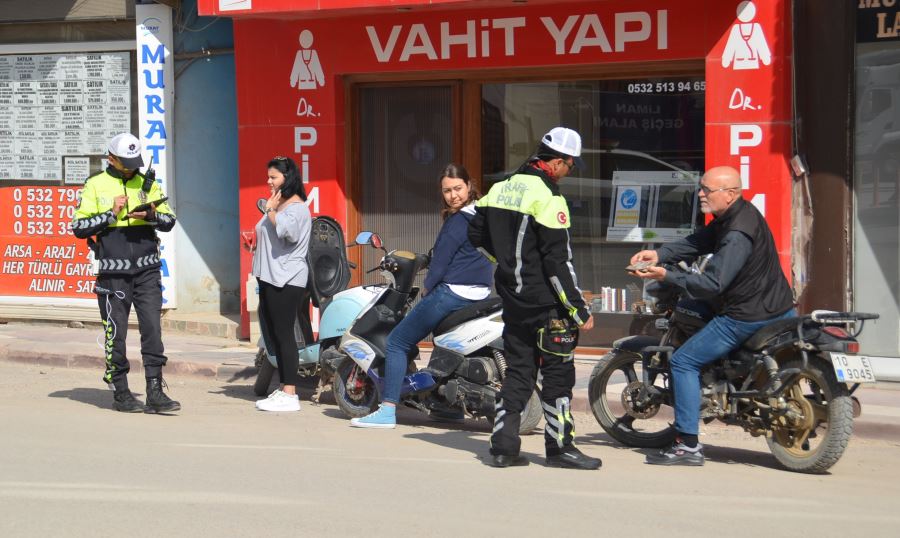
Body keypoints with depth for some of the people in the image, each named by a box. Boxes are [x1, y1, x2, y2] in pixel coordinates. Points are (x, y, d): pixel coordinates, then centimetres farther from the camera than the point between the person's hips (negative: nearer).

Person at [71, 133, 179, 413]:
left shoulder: (147, 183, 10)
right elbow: (79, 227, -2)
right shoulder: (95, 185, 2)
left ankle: (155, 392, -1)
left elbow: (169, 220, 9)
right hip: (113, 272, -2)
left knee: (152, 329, -4)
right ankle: (120, 394, 13)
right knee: (115, 332, 2)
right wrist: (111, 213, -13)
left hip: (147, 269, 2)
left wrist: (151, 215, -12)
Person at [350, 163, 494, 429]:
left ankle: (388, 411, -9)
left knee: (397, 341, -2)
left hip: (452, 292, -9)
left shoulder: (457, 221, -14)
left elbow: (441, 260, -13)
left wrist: (427, 288, 4)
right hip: (480, 293, 9)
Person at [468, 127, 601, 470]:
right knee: (558, 374, 2)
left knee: (518, 370, 12)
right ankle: (559, 447, 7)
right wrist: (580, 311, -14)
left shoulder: (501, 188, 8)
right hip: (545, 302, -8)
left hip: (512, 297, 8)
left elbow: (477, 235, 17)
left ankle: (503, 447, 11)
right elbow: (558, 262, -19)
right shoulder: (548, 199, -17)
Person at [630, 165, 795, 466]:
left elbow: (713, 284, -26)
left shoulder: (737, 235, -23)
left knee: (683, 362, -5)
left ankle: (688, 446, -7)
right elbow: (698, 242, 9)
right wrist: (660, 254, -5)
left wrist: (666, 276, -25)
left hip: (747, 317, -10)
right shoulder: (741, 214, 9)